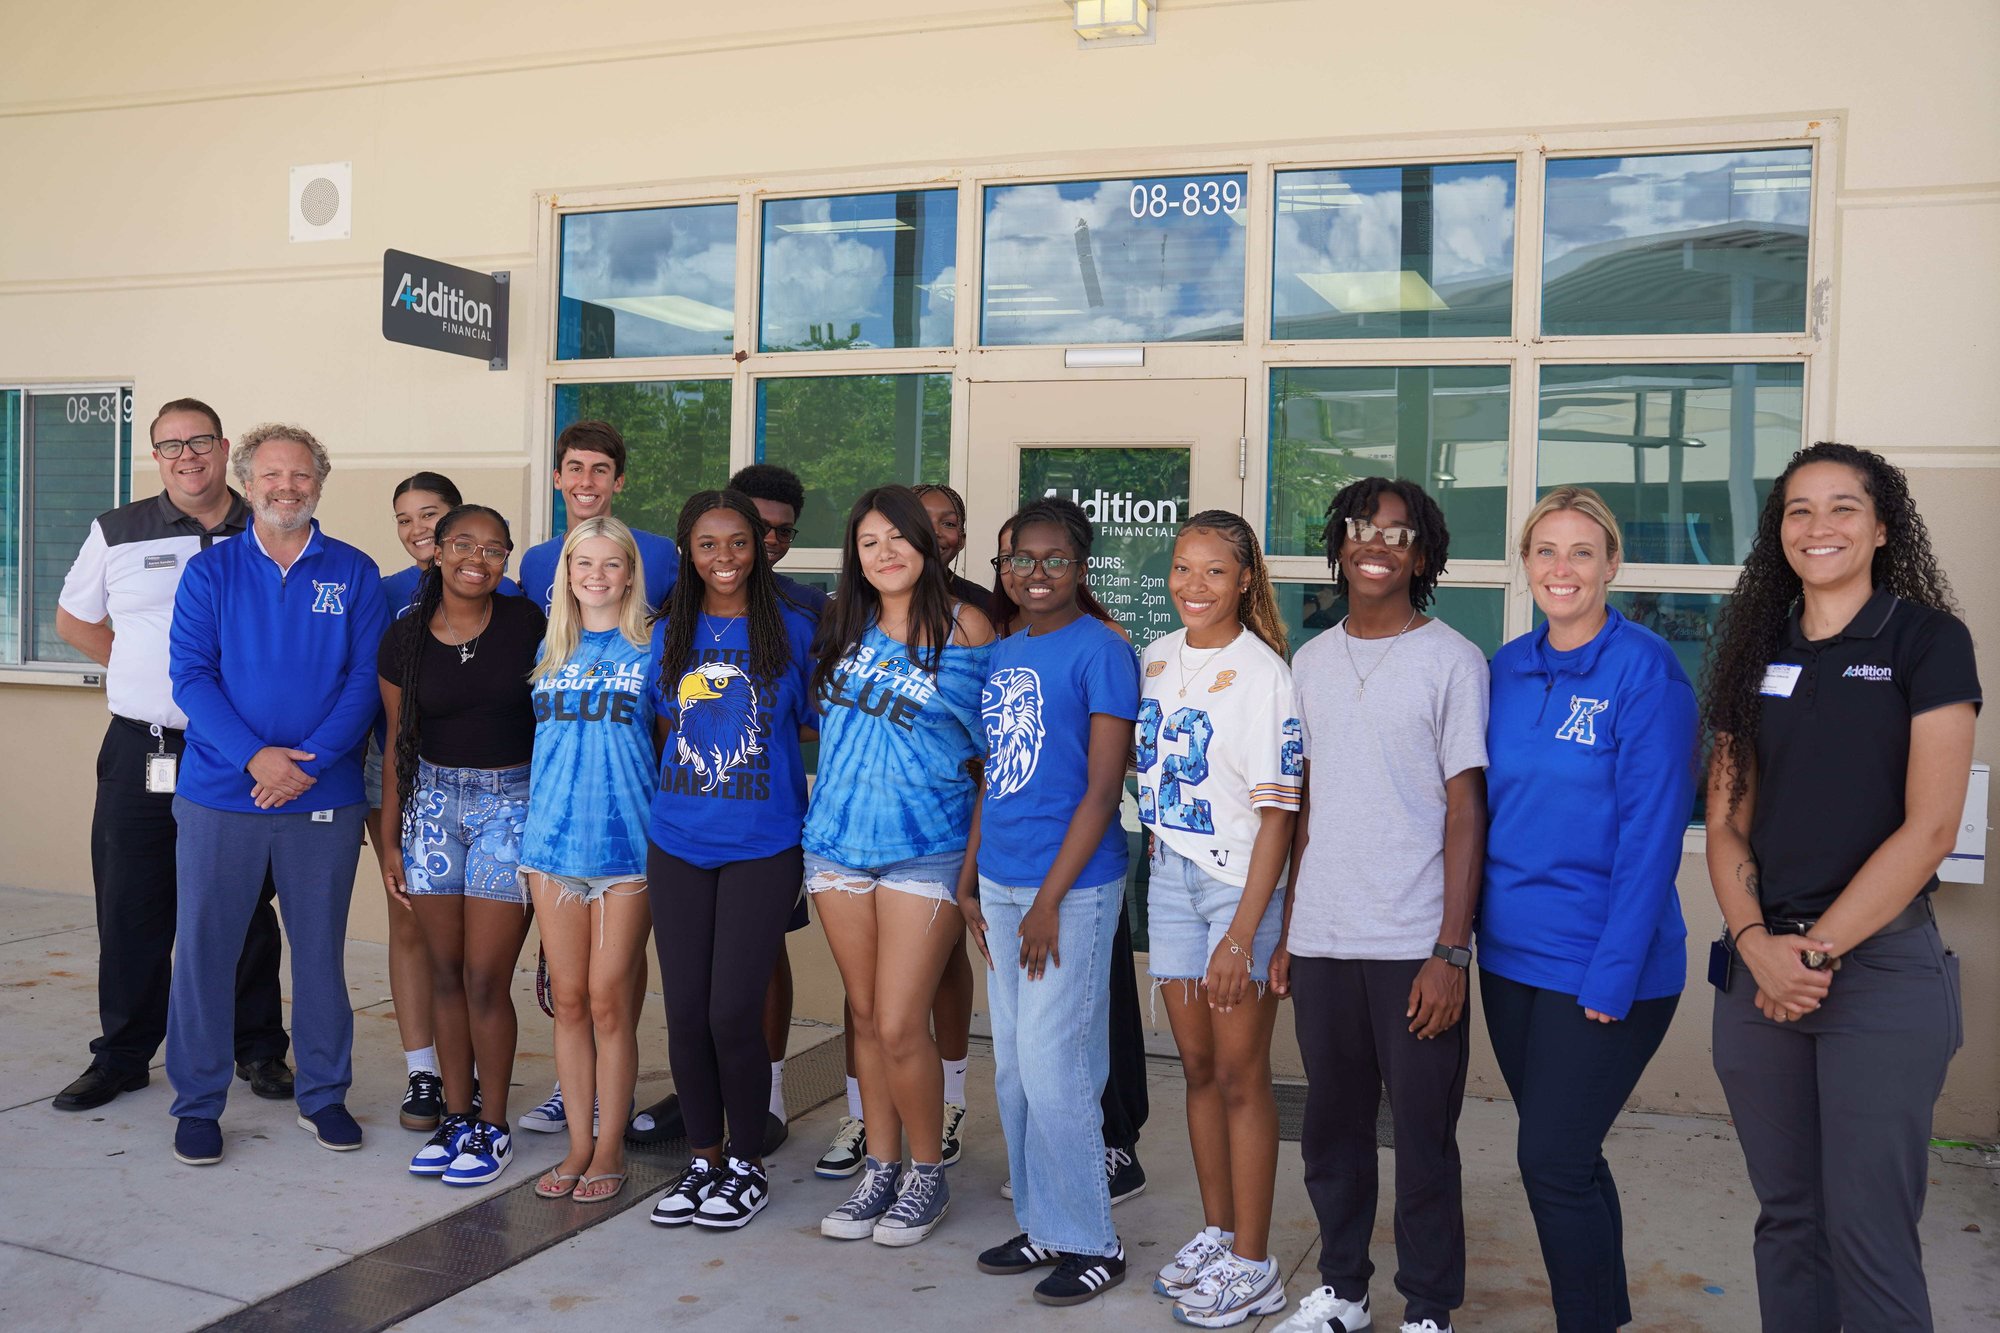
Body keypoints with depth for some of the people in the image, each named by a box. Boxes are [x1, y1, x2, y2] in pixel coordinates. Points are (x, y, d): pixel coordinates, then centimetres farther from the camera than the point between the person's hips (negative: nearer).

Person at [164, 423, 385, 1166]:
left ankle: (323, 1095, 23)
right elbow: (189, 674, -4)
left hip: (324, 796, 0)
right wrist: (254, 757, -17)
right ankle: (198, 1103, 19)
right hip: (220, 793, 0)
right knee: (204, 947, 4)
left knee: (320, 948, 9)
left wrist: (311, 762, -15)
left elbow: (365, 680, -2)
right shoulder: (211, 570, 5)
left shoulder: (354, 574, 4)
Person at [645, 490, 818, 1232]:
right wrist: (672, 803, 12)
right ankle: (704, 1158, 24)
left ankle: (747, 1164, 15)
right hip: (677, 845, 3)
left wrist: (818, 826, 1)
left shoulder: (793, 631, 0)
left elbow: (815, 728, 6)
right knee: (685, 1012, 6)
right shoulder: (669, 636, 9)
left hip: (763, 846, -3)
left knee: (733, 1012, -6)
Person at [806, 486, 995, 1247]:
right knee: (865, 1017, 11)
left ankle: (928, 1175, 15)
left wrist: (976, 859, -6)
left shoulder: (967, 628, -5)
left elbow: (994, 745, -3)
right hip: (838, 842, 5)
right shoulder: (845, 629, 8)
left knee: (900, 1027, -6)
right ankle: (879, 1170, 25)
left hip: (925, 849, -4)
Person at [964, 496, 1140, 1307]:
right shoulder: (1001, 656, 13)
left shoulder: (1101, 651, -9)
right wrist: (969, 879, 13)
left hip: (1071, 889, -7)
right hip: (1001, 884, 7)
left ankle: (1090, 1243, 13)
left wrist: (1049, 900, -15)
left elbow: (1102, 790, -13)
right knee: (1012, 1067, 13)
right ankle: (1042, 1224, 27)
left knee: (1053, 1071, -4)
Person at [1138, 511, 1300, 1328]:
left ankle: (1252, 1266, 13)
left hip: (1242, 881, -6)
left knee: (1240, 1075, 1)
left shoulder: (1262, 672, -14)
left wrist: (1242, 933, -19)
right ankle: (1216, 1232, 28)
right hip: (1169, 876, 6)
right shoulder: (1156, 660, 6)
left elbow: (1277, 812, -16)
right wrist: (1156, 857, 11)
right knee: (1197, 1066, 13)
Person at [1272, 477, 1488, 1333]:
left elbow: (1466, 811, -6)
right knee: (1331, 1127, 14)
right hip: (1321, 941, 4)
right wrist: (1286, 932, 12)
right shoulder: (1311, 661, 11)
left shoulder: (1451, 661, -3)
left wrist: (1450, 950, -11)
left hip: (1414, 946, -4)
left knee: (1423, 1135, 4)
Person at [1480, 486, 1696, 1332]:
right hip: (1512, 953, 6)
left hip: (1602, 966, -6)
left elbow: (1651, 832, -15)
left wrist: (1613, 975, -18)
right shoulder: (1506, 670, 6)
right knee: (1567, 1160, 16)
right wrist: (1479, 927, 5)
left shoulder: (1645, 671, -11)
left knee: (1553, 1163, -2)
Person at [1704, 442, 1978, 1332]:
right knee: (1787, 1219, 13)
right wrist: (1756, 942, -8)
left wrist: (1819, 949, -12)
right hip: (1761, 969, 5)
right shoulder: (1756, 652, 11)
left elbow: (1929, 829, -10)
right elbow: (1726, 822, 8)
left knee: (1868, 1234, -1)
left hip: (1880, 966, -4)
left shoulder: (1928, 641, -3)